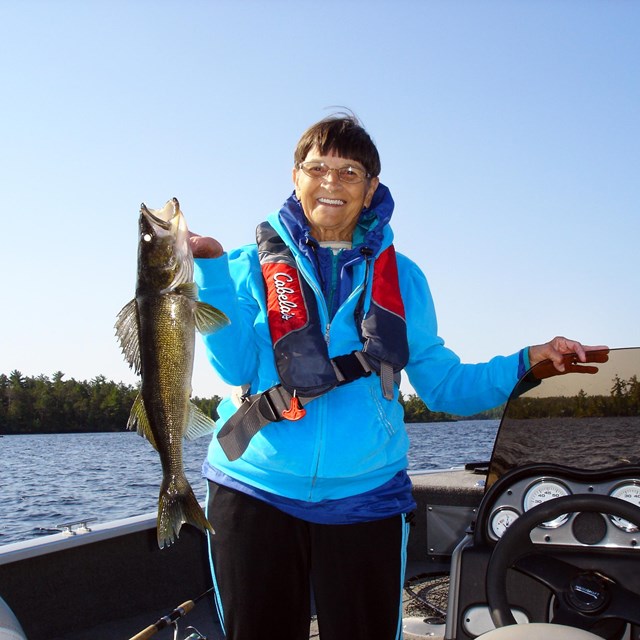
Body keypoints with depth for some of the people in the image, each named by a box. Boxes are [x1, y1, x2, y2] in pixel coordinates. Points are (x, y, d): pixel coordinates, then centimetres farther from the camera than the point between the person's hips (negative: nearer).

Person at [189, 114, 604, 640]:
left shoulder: (401, 277, 9)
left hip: (364, 499, 1)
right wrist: (212, 269, -14)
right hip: (256, 492, 0)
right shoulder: (253, 264, 4)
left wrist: (526, 363, -6)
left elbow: (443, 384, 7)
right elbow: (236, 367, -7)